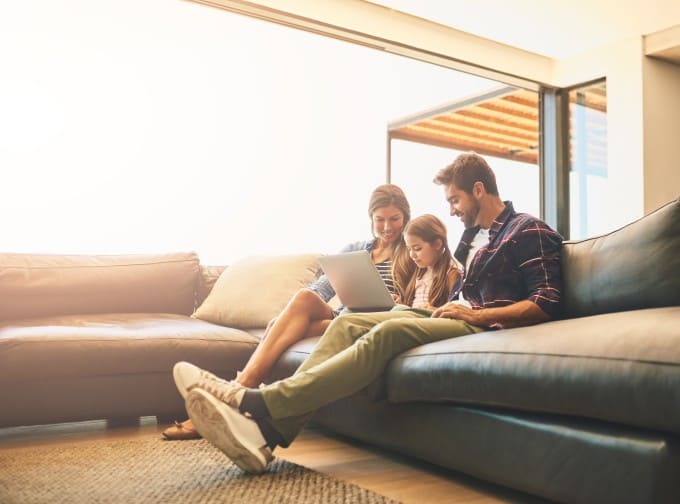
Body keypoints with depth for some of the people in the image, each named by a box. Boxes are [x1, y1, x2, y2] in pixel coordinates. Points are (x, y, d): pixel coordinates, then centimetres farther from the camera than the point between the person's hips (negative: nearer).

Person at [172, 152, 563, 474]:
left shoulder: (528, 230, 0)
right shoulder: (473, 234, 26)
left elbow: (548, 305, -10)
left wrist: (477, 315, -15)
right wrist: (448, 308, 6)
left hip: (485, 327, -8)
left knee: (389, 332, -34)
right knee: (348, 324, -14)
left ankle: (258, 405, -42)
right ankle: (269, 431, -33)